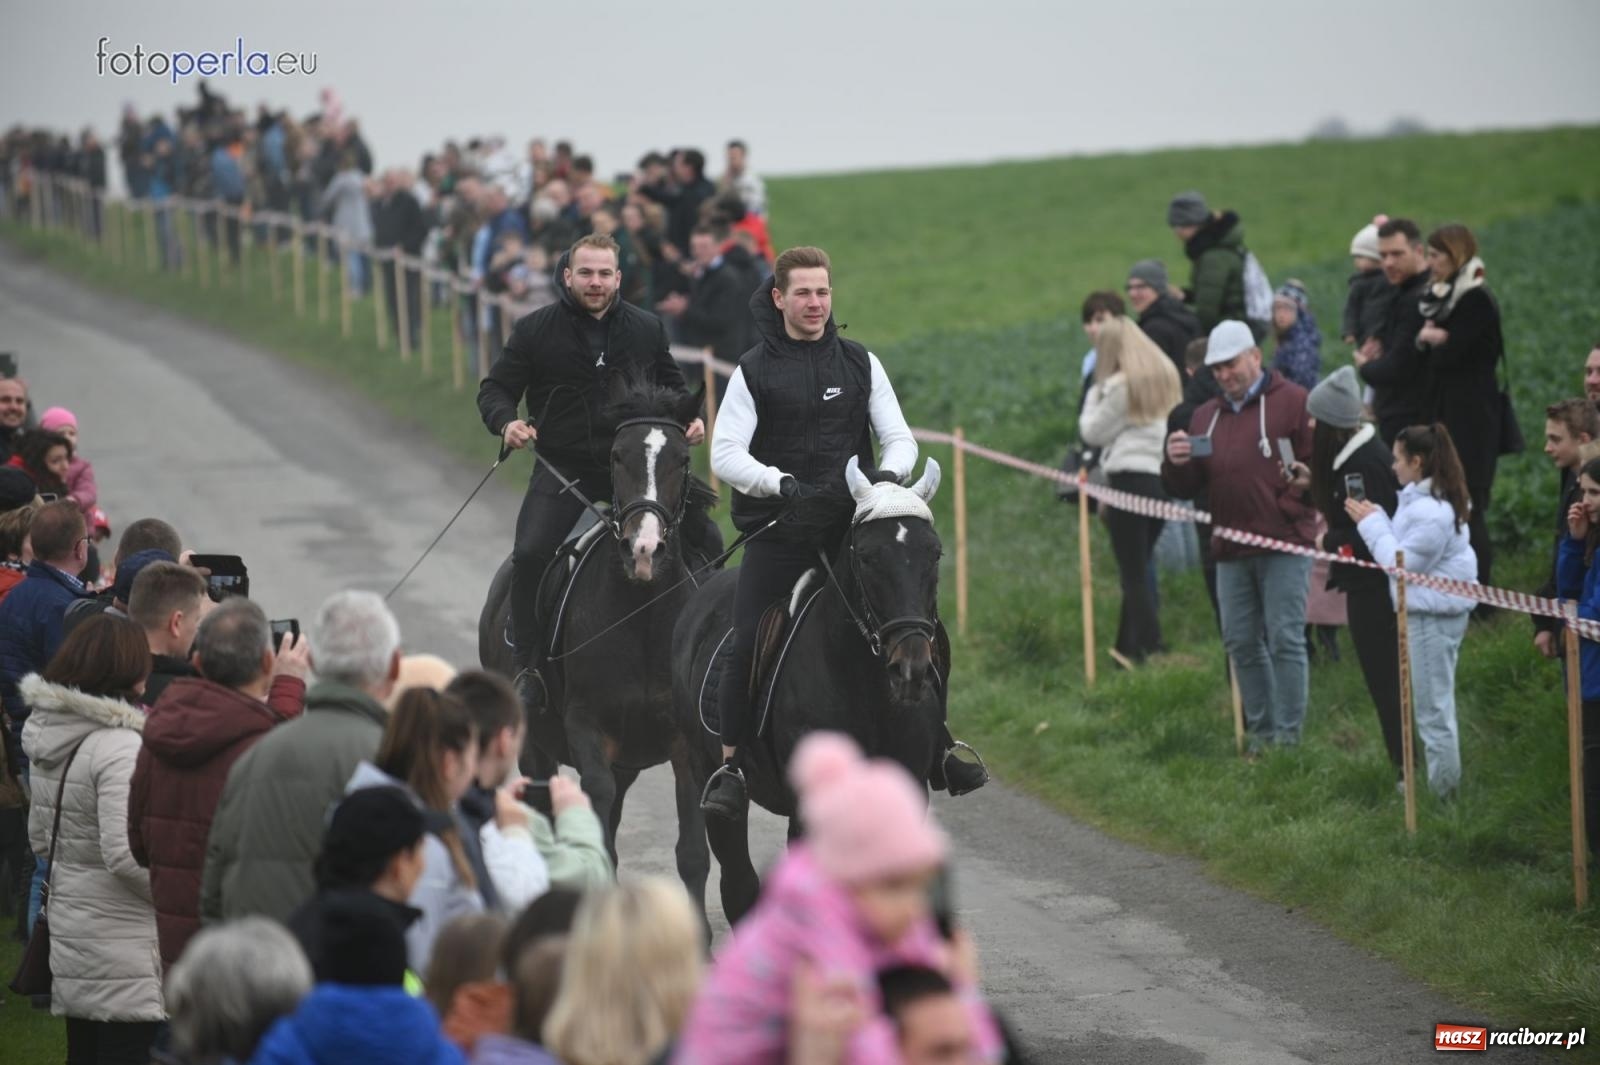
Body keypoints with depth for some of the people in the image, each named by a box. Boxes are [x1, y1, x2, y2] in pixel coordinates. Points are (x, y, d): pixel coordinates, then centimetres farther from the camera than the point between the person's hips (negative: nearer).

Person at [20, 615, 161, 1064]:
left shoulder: (48, 740, 8)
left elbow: (39, 837, 18)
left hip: (67, 939, 9)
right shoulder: (120, 746, -19)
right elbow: (126, 854, -24)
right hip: (123, 949, -9)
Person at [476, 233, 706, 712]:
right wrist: (507, 421, -15)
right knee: (530, 554, -23)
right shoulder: (536, 330, 2)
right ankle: (528, 667, -12)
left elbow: (673, 385, 22)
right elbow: (496, 388, 6)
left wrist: (689, 418, 2)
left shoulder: (647, 329, 8)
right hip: (562, 468, -2)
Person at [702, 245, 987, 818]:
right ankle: (730, 765, -3)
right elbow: (725, 454, -6)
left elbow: (900, 438, 9)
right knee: (745, 645, -13)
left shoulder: (860, 363, 9)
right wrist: (782, 484, -22)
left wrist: (887, 473, -14)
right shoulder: (754, 370, 1)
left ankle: (938, 746, 9)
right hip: (779, 531, -2)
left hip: (853, 523, 2)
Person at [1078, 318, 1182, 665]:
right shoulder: (1167, 378, 11)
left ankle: (1150, 646, -11)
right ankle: (1129, 646, 16)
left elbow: (1092, 432, -2)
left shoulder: (1121, 386, -9)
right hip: (1163, 477, 7)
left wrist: (1095, 395, 10)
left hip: (1129, 478, -7)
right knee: (1139, 567, 14)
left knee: (1133, 573, -4)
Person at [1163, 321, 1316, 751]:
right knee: (1241, 643, 8)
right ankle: (1261, 732, 17)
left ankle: (1288, 736, -4)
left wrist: (1290, 507, -14)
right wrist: (1177, 464, -5)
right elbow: (1186, 489, 15)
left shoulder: (1294, 403, -1)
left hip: (1284, 544, -6)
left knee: (1285, 640, -7)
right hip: (1231, 551, 6)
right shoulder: (1206, 416, 17)